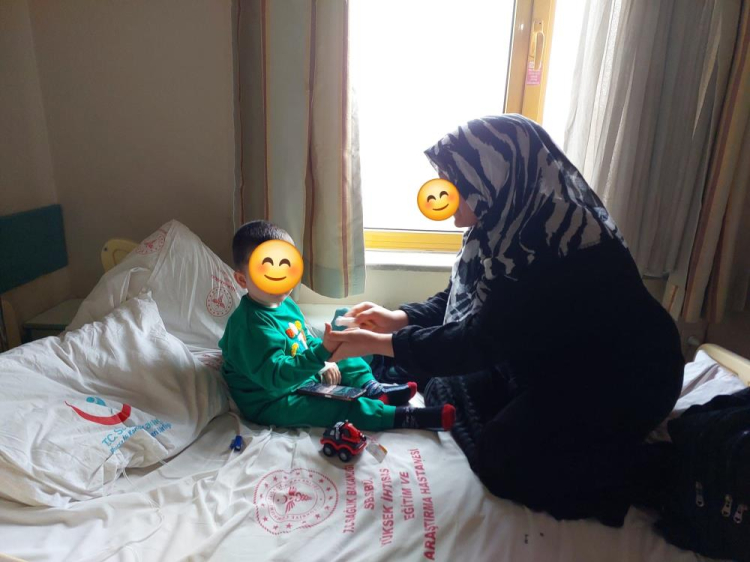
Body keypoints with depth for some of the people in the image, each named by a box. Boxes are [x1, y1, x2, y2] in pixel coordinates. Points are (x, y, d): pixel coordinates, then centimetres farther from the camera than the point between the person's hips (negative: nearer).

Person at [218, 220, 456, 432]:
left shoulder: (286, 305, 2)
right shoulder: (251, 324, -28)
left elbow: (306, 341, 17)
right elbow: (275, 375, -35)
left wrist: (324, 362, 0)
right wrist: (321, 354, -43)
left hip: (301, 377, 10)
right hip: (271, 403, -10)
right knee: (337, 406, -24)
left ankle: (372, 389, -2)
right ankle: (405, 417, -20)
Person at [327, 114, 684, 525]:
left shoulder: (553, 241, -34)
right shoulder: (514, 222, -6)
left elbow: (481, 342, -31)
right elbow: (461, 297, 4)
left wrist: (379, 344, -25)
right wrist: (399, 319, -9)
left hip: (620, 379, -8)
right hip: (557, 361, 8)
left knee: (502, 460, -16)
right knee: (445, 393, 3)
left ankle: (648, 472, 4)